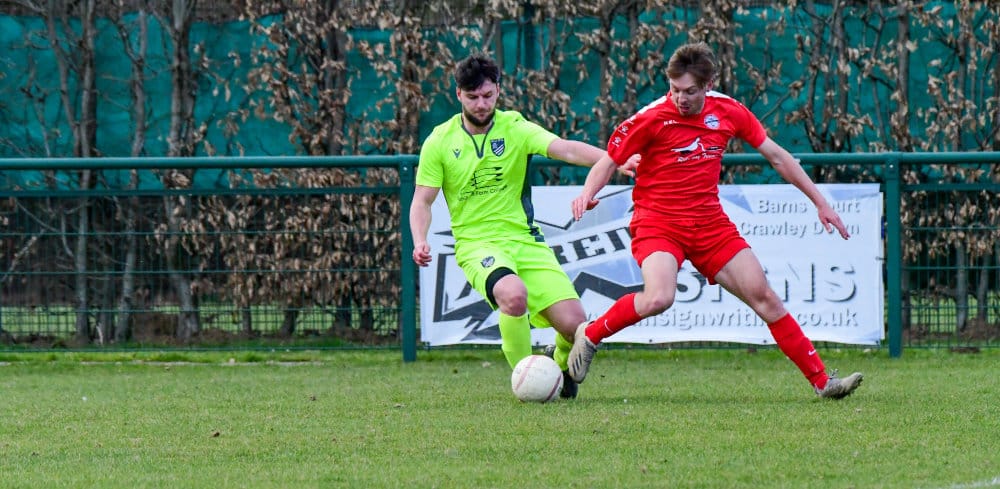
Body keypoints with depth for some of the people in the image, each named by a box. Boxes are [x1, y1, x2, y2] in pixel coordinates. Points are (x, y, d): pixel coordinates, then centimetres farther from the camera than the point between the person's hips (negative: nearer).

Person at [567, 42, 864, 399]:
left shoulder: (728, 112, 0)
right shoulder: (652, 118, -12)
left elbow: (776, 156, 10)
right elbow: (608, 162, -4)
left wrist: (820, 203, 12)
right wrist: (587, 194, -25)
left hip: (710, 222, 4)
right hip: (657, 221, -4)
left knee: (764, 297, 0)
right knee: (658, 299, -30)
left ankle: (821, 380, 6)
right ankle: (589, 336, -6)